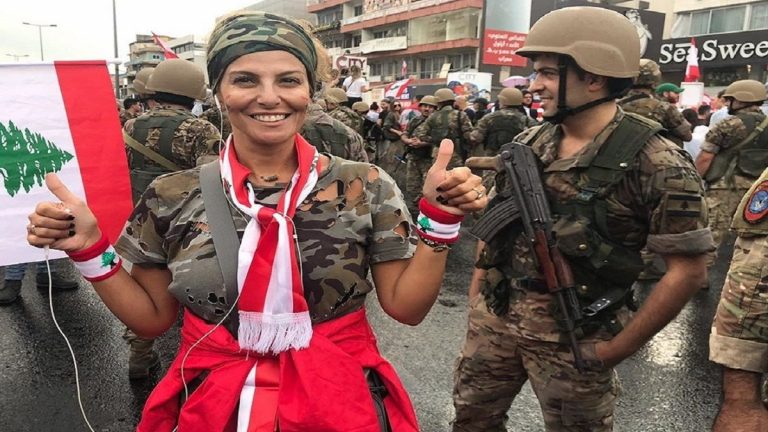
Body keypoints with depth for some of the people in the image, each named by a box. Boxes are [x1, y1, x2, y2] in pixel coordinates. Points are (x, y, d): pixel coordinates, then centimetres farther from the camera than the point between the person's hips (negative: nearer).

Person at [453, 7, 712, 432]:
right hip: (495, 316, 5)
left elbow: (685, 271, -14)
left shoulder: (657, 165, -17)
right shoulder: (527, 143, 0)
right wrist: (477, 291, 8)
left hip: (574, 336, -5)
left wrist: (618, 348, -11)